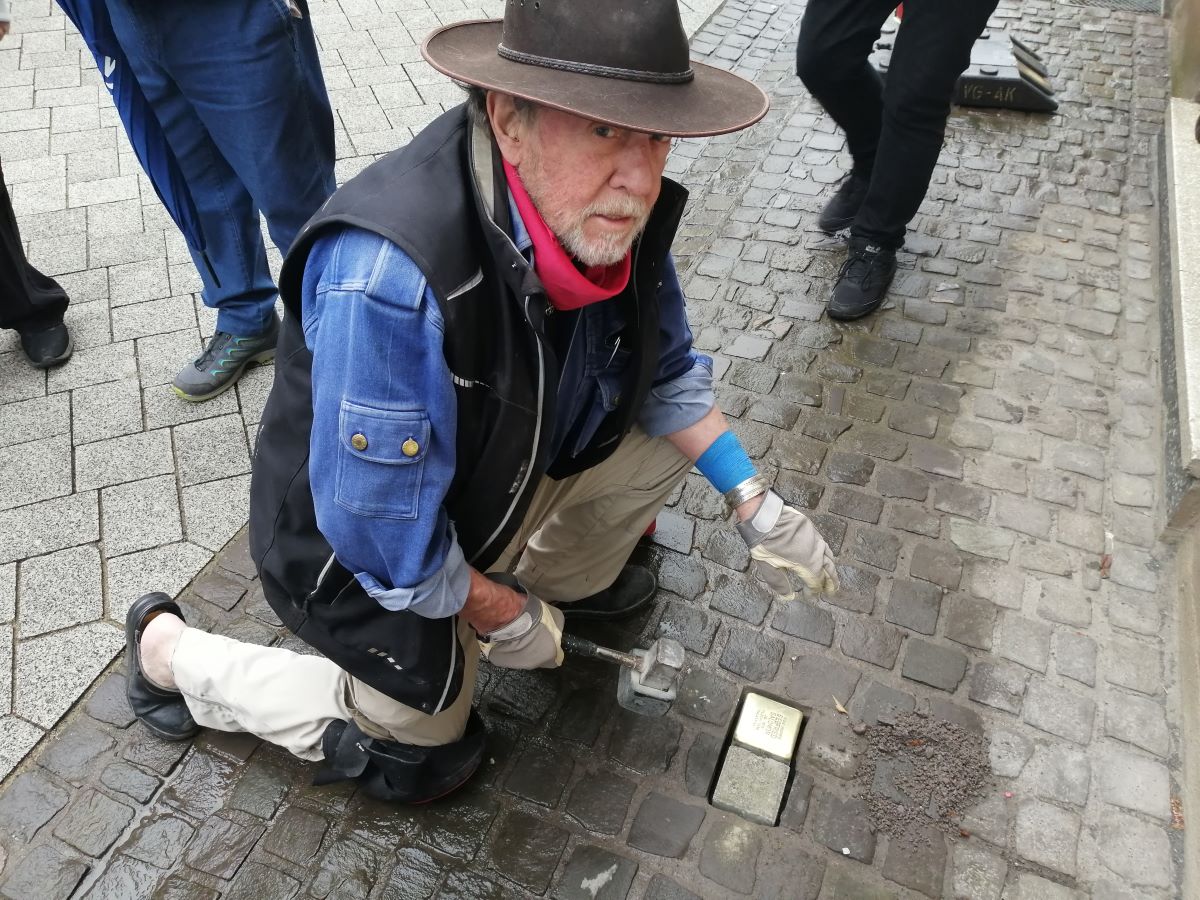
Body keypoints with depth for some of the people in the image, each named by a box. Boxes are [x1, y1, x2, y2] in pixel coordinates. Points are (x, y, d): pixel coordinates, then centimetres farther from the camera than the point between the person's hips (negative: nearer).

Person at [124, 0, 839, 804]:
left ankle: (562, 582, 28)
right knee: (427, 759, 14)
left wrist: (753, 501, -8)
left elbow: (664, 368, -1)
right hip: (366, 545, -5)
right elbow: (385, 532, -31)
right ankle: (172, 652, 26)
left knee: (668, 433, -1)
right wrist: (502, 617, -14)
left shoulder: (612, 212, -20)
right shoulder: (387, 280, -42)